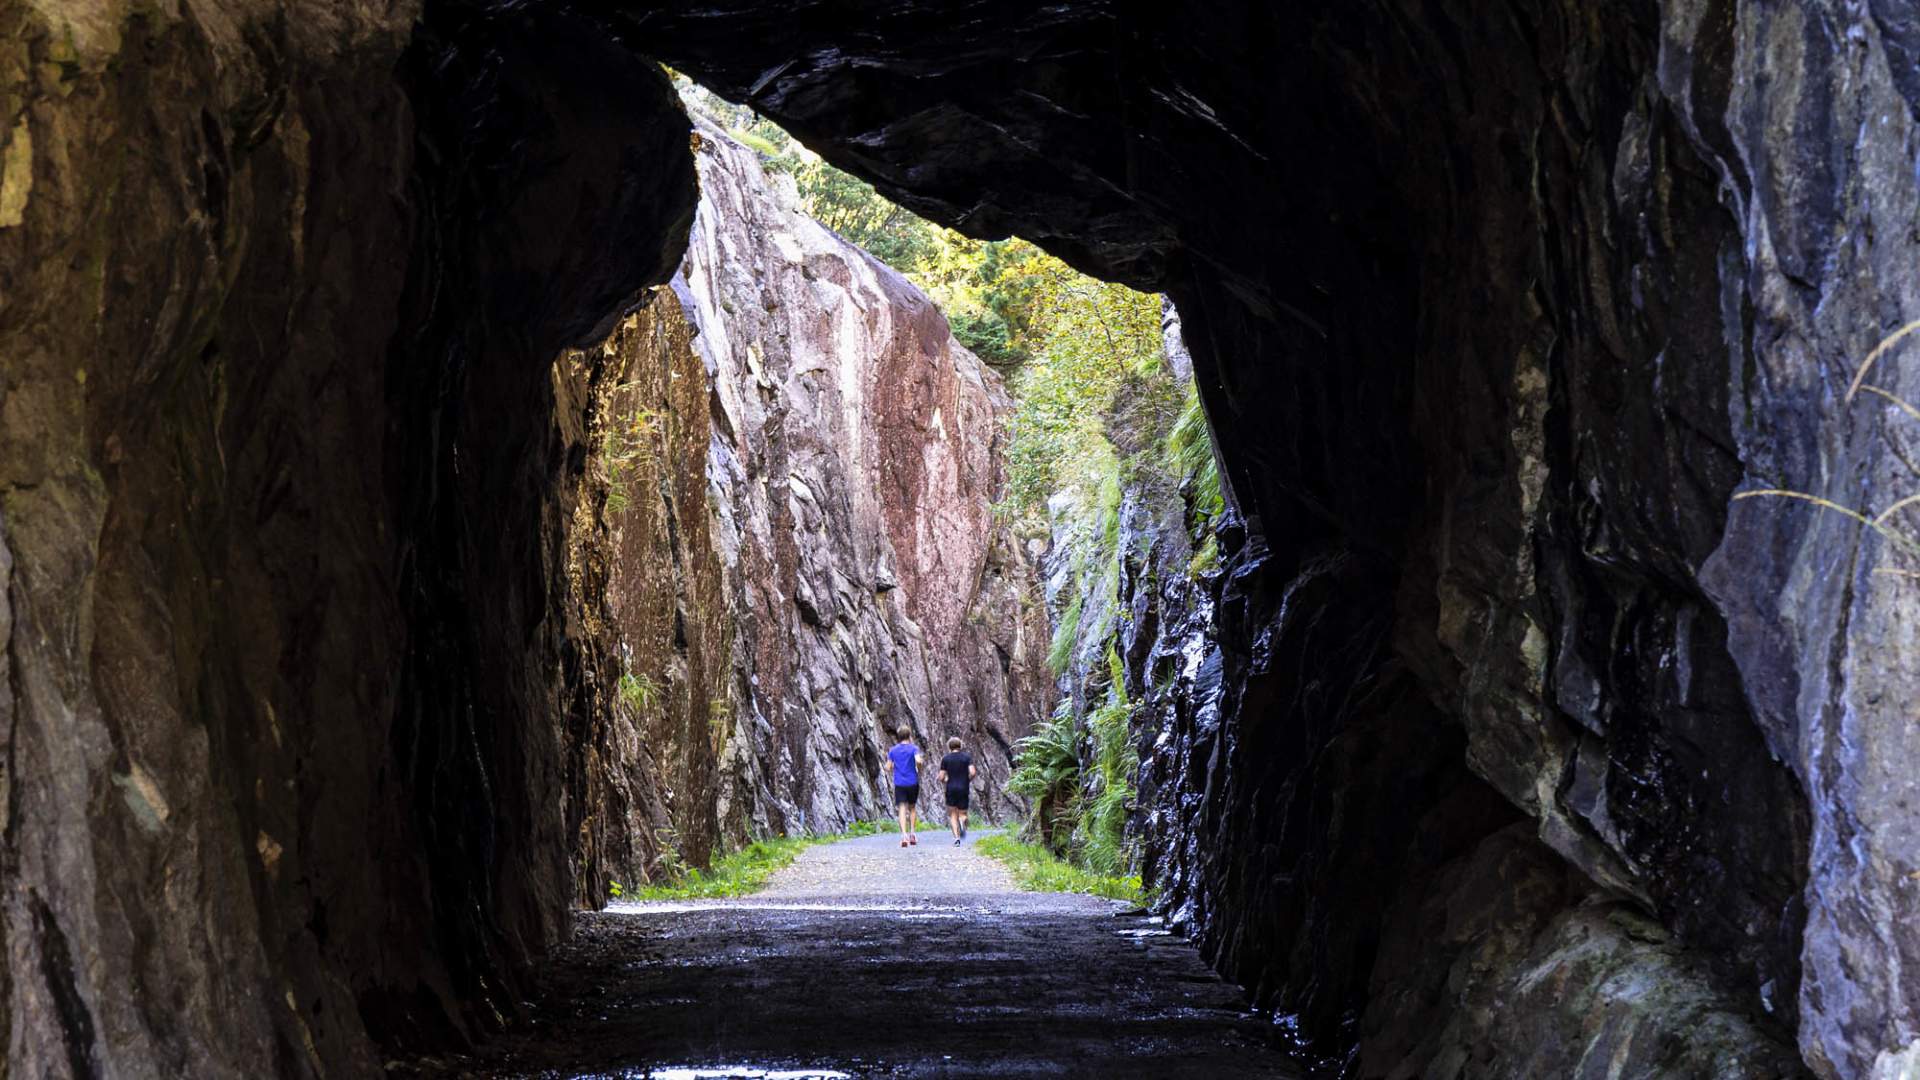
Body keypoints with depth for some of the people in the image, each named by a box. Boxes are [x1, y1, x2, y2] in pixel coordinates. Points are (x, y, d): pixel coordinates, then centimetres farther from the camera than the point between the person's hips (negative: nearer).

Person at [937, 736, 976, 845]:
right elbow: (972, 772, -10)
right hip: (964, 789, 0)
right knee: (963, 814, 11)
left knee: (953, 815, 10)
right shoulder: (967, 757, 1)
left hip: (951, 789, 0)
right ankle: (962, 821, -25)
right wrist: (967, 780, 9)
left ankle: (956, 837, -7)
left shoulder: (946, 759, 1)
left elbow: (941, 778, -2)